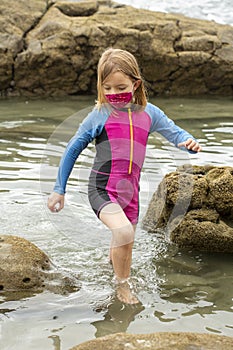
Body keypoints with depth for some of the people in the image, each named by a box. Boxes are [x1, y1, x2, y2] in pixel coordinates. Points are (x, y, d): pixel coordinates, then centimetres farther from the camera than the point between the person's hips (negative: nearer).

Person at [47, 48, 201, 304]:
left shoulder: (148, 113, 4)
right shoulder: (100, 115, -5)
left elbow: (173, 132, 6)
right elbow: (72, 150, 3)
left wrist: (189, 142, -20)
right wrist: (59, 190, 5)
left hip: (130, 191, 4)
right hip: (102, 188, -4)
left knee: (123, 249, 16)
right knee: (124, 232, -28)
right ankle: (121, 284, -4)